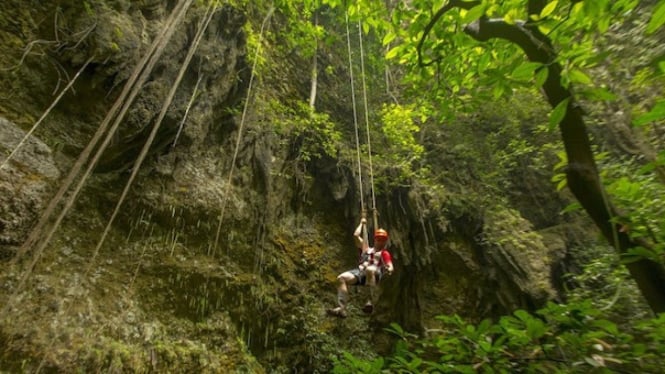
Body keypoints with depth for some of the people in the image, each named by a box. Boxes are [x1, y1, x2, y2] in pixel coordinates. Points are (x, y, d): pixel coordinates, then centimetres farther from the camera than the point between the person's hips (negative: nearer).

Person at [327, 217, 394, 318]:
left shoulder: (385, 253, 25)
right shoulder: (366, 249, 34)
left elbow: (390, 266, 8)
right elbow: (356, 235, 30)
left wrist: (389, 269, -16)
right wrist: (362, 224, 40)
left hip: (375, 273, -4)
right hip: (360, 271, 4)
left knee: (370, 269, -42)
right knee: (341, 278, -24)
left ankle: (370, 301, -42)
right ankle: (341, 308, -28)